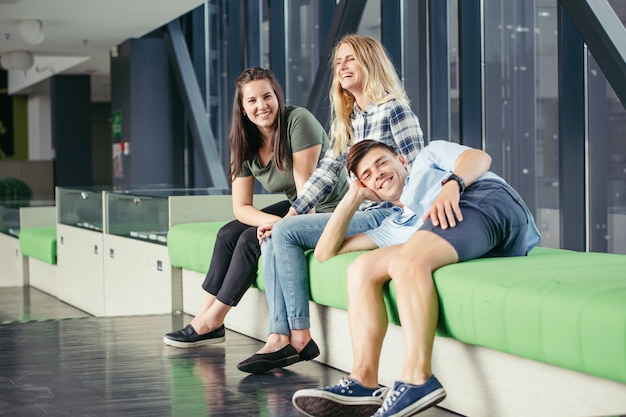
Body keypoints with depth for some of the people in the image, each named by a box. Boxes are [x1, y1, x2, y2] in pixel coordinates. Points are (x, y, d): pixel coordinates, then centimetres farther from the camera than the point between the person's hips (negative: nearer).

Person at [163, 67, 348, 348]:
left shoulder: (298, 121, -20)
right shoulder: (246, 145, -1)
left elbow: (307, 190, -21)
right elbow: (241, 208, -5)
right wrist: (276, 222, -23)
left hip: (328, 209, -7)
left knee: (251, 239, -19)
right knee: (228, 234, -5)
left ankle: (211, 321, -6)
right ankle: (205, 317, -1)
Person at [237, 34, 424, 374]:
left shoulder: (394, 110, -8)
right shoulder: (346, 119, 18)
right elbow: (326, 170, 15)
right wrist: (289, 214, 4)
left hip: (389, 216, -9)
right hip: (361, 215, 9)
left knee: (286, 233, -17)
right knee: (272, 240, -4)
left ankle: (300, 336, -11)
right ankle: (279, 337, -12)